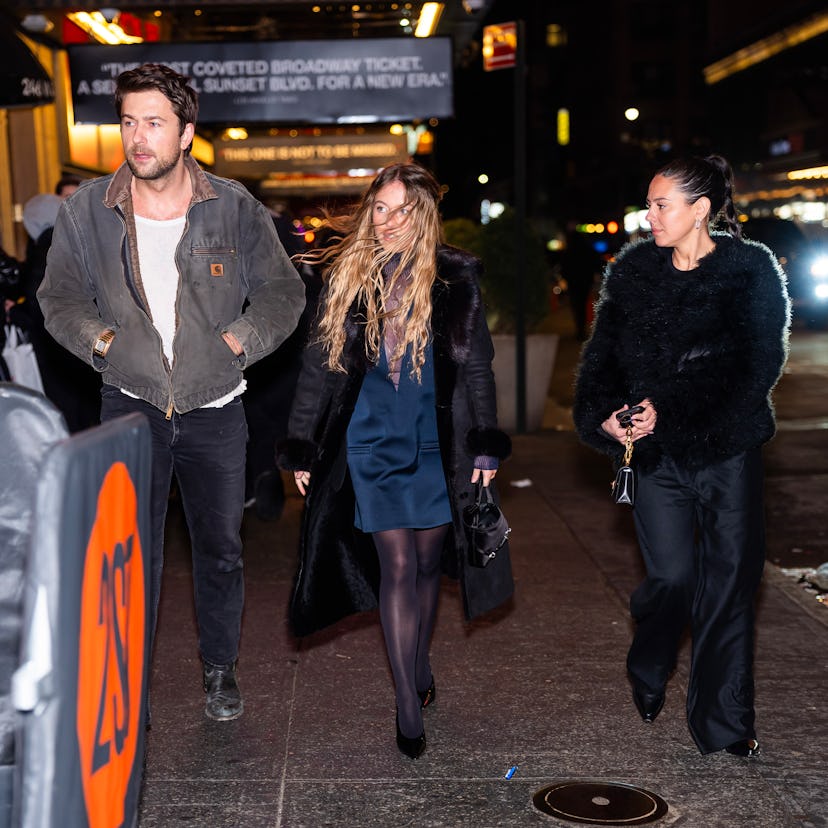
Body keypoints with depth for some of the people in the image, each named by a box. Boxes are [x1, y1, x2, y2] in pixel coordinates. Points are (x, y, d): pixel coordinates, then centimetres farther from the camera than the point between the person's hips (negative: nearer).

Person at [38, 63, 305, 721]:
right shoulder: (88, 210, -1)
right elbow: (59, 296, 8)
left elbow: (284, 291, 4)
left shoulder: (236, 209, -3)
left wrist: (238, 339, -9)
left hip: (216, 409, 0)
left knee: (221, 549, 11)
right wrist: (100, 339, -8)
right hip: (130, 405, 0)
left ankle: (221, 668, 31)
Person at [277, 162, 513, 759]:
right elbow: (319, 365, 6)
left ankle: (420, 674, 32)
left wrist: (486, 443, -1)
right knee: (397, 567, -4)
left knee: (429, 561, 10)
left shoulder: (453, 280, 0)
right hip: (372, 442, 0)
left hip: (438, 443, 1)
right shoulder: (347, 278, 3)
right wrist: (302, 447, 5)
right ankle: (410, 710, 1)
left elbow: (477, 365, 4)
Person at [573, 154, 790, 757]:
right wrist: (603, 412, -13)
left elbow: (756, 368, -10)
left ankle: (725, 724, 17)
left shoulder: (752, 271, -2)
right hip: (655, 452, 2)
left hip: (727, 451, -1)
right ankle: (648, 678, 31)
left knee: (729, 580, 2)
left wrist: (667, 408, -17)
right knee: (672, 576, -2)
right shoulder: (633, 270, 8)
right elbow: (604, 351, 7)